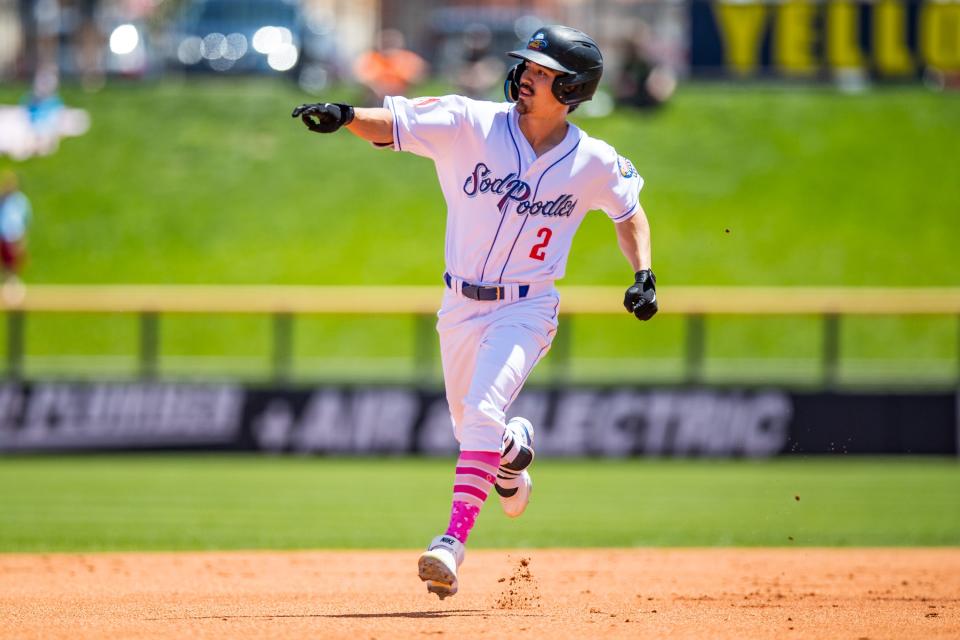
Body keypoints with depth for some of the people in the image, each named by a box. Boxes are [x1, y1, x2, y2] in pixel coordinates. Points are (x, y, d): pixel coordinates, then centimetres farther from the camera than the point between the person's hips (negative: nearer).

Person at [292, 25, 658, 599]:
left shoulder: (593, 164, -8)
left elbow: (630, 212, 10)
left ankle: (453, 542, -29)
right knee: (471, 427, 16)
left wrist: (643, 273, -4)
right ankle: (515, 447, 53)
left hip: (526, 310, -3)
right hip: (461, 308, 3)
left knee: (482, 413, -25)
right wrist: (346, 116, -39)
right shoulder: (471, 125, -11)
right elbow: (391, 124, -19)